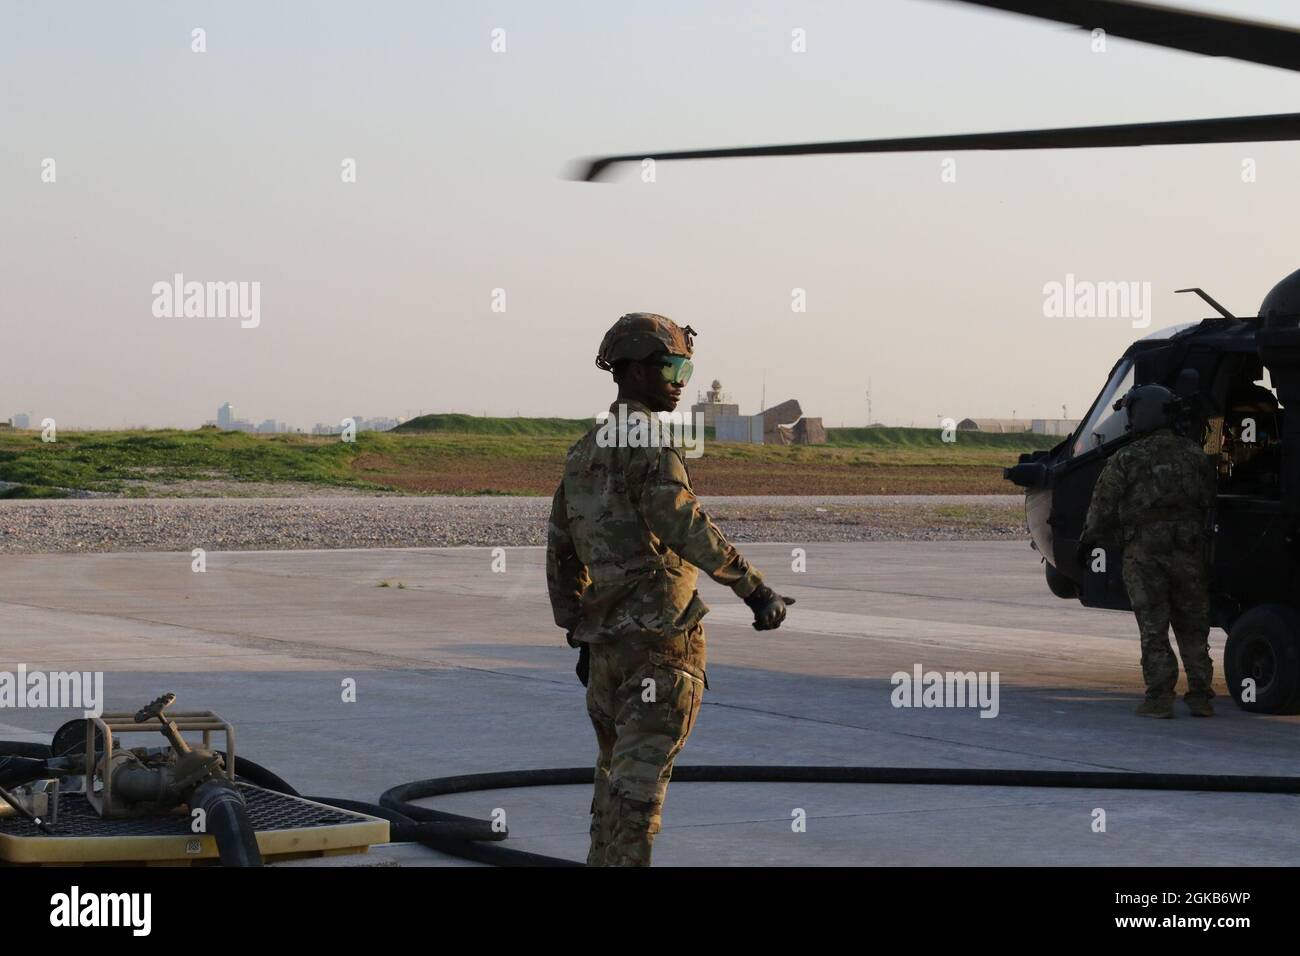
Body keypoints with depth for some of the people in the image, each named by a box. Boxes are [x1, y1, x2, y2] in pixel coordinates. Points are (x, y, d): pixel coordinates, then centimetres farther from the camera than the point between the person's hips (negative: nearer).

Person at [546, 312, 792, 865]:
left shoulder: (584, 452, 15)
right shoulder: (647, 445, -12)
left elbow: (561, 554, 19)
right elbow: (686, 527, -26)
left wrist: (579, 637, 24)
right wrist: (756, 590, -25)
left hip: (606, 640, 8)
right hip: (661, 638, -8)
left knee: (616, 774, 18)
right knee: (640, 781, -7)